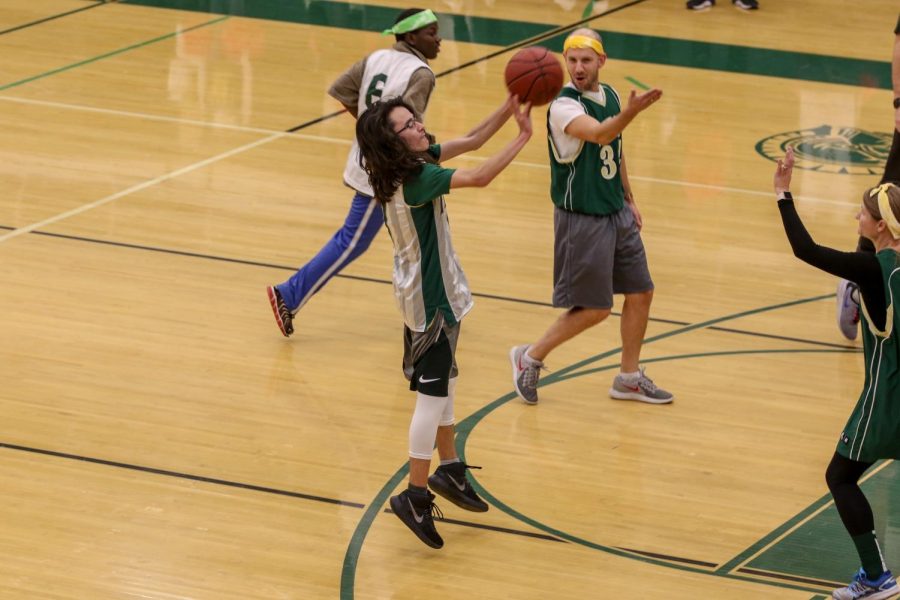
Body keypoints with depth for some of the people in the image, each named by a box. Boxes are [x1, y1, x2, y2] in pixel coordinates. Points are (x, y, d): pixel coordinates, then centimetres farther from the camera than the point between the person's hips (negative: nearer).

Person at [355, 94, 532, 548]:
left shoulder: (417, 163, 1)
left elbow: (471, 141, 5)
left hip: (433, 290, 10)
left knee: (441, 382, 22)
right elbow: (480, 177, -34)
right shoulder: (415, 179, -26)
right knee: (432, 393, -7)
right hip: (429, 298, -10)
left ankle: (449, 468, 36)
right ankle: (416, 496, -3)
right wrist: (523, 136, -27)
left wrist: (510, 108, -8)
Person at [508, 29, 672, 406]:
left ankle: (630, 378, 25)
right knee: (594, 308, -3)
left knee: (641, 293, 10)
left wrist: (628, 200, 17)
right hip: (582, 218, -8)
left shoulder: (610, 96, 4)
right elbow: (600, 134, -42)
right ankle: (530, 358, 16)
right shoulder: (564, 106, -22)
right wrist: (631, 111, -60)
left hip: (616, 213, 8)